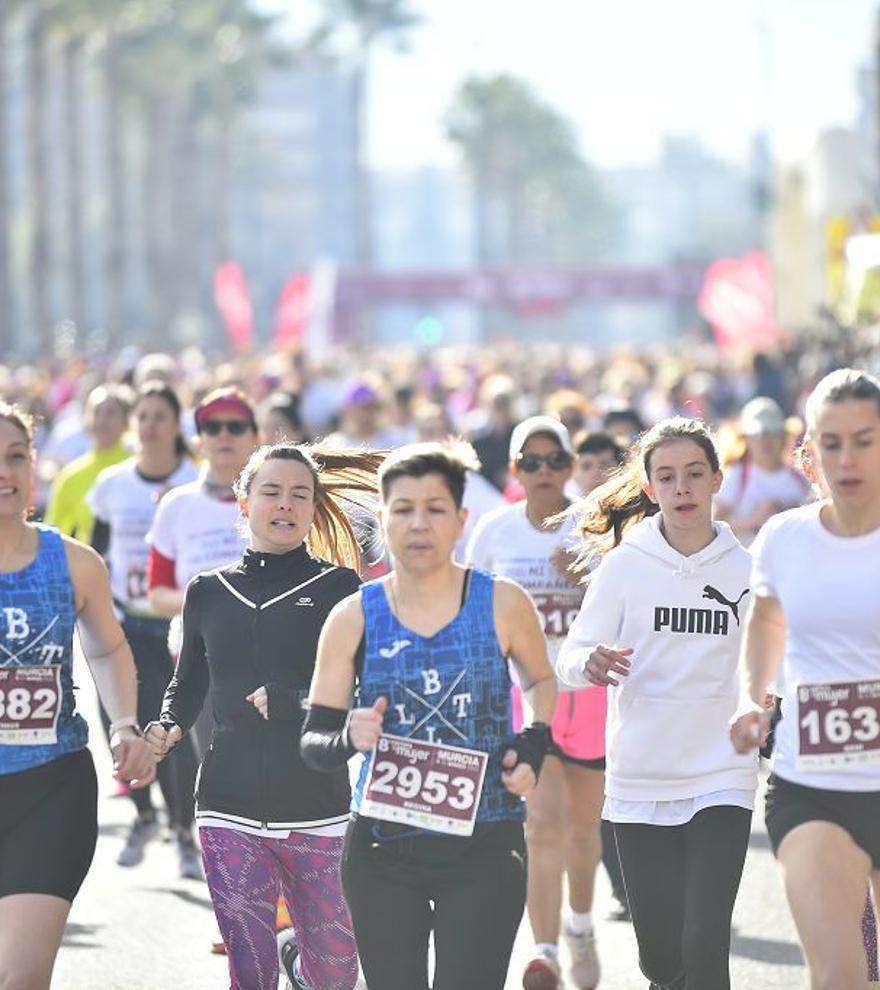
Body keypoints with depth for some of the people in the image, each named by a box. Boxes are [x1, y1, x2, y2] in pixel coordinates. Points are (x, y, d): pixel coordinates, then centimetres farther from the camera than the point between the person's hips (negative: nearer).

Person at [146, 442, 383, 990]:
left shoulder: (338, 587, 1)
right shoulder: (209, 591, 10)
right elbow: (189, 685, 21)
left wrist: (290, 703, -18)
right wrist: (167, 729, 1)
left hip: (318, 808, -2)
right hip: (230, 808, 2)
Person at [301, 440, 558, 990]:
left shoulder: (503, 604, -2)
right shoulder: (354, 619, -1)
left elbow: (541, 681, 18)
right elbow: (313, 741, 1)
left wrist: (534, 745, 0)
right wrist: (349, 739, -21)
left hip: (484, 848, -1)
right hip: (383, 853, 1)